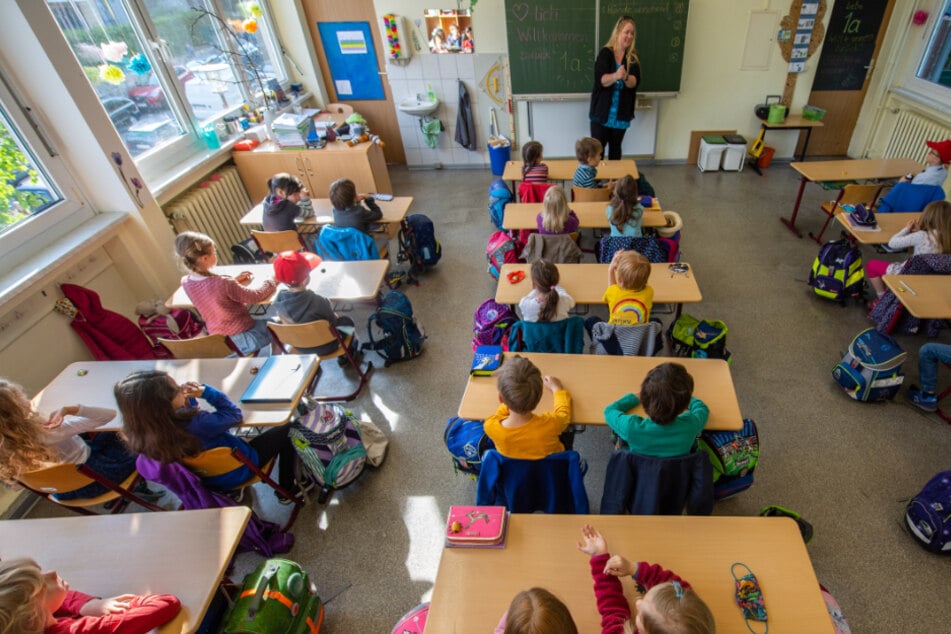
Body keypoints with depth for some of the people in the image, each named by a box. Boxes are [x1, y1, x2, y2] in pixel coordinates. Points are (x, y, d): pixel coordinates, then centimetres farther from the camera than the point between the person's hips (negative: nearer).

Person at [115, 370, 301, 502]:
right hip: (237, 469, -7)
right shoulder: (196, 424, -40)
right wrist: (205, 391, -23)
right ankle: (286, 490, 21)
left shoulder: (148, 432, -18)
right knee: (287, 430, 7)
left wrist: (188, 396, -15)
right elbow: (234, 415, -21)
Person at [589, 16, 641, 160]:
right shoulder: (605, 53, -4)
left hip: (621, 113, 2)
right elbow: (601, 80, -17)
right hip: (601, 111, -2)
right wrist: (616, 76, -37)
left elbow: (635, 82, -10)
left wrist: (625, 77, -32)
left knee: (615, 147, 14)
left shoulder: (633, 57, 2)